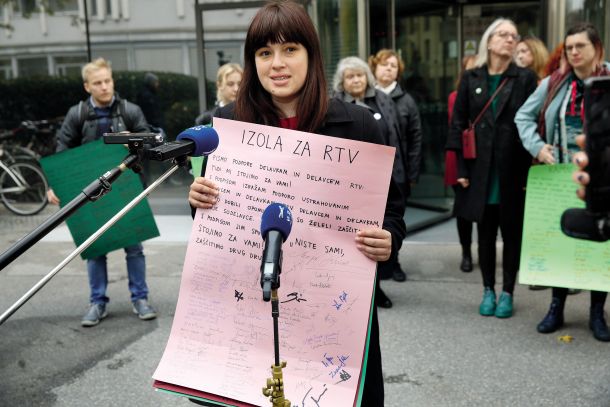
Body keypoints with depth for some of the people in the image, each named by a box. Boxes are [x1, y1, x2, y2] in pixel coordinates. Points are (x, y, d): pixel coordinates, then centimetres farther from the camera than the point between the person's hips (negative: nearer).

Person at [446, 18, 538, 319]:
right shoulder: (471, 79, 6)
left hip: (514, 170, -1)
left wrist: (530, 171, -9)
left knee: (512, 232, 7)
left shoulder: (526, 78, 2)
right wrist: (461, 168, -2)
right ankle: (488, 290, 23)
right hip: (480, 170, 1)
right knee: (485, 233, 10)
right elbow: (458, 124, 4)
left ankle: (507, 292, 20)